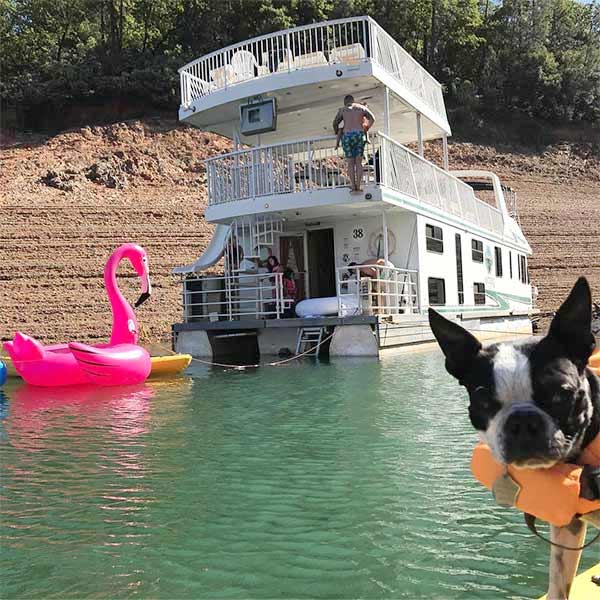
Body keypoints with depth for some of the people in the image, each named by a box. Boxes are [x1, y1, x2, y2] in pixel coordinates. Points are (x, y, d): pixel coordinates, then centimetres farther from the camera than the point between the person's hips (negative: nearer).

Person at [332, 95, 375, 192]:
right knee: (359, 162, 4)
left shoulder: (342, 110, 12)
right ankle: (358, 186, -5)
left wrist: (337, 133, 26)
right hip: (359, 135, 0)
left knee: (350, 163, 4)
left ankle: (353, 186, -6)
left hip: (347, 136, 0)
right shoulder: (361, 107, 14)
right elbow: (372, 118, 17)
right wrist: (366, 129, 32)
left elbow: (335, 123, 8)